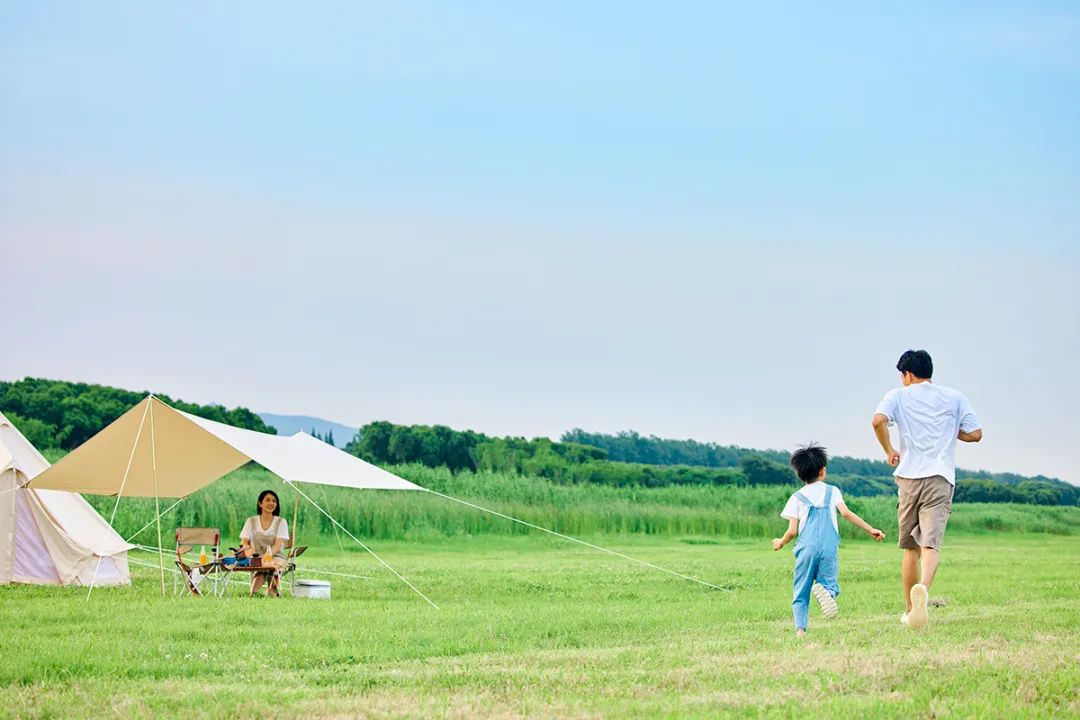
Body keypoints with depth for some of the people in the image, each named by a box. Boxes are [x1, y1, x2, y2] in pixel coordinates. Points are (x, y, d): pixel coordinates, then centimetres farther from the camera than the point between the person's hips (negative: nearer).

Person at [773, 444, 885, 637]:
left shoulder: (797, 498, 11)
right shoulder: (832, 491, 13)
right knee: (829, 583, 8)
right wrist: (871, 529, 1)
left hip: (806, 548, 0)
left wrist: (780, 543, 25)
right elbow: (846, 513, -2)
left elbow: (792, 531, 5)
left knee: (801, 593, 6)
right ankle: (825, 589, -30)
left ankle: (800, 629, -15)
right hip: (829, 548, 0)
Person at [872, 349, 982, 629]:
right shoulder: (954, 398, 11)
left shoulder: (898, 396, 7)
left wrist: (889, 451, 2)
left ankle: (910, 610, 19)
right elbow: (975, 434, 7)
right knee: (931, 544, -13)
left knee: (911, 548, 13)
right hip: (941, 479, -1)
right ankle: (923, 589, -41)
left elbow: (878, 420, -12)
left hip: (909, 478, 1)